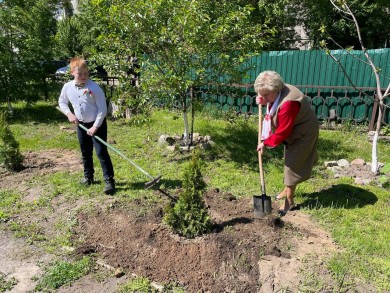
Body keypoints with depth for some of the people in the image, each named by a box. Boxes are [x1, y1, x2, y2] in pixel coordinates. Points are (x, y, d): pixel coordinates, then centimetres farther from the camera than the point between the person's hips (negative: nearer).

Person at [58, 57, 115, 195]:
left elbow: (103, 109, -17)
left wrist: (95, 127, -20)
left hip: (97, 125, -5)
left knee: (102, 152, -9)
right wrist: (69, 114, -3)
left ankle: (109, 181, -4)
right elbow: (62, 102, 16)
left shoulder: (94, 88, -17)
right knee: (85, 153, 17)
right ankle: (88, 177, 34)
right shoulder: (67, 87, -3)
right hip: (81, 125, 6)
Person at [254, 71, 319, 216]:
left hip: (303, 134, -9)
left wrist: (266, 143, -19)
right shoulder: (278, 93, -9)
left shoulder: (288, 103, -38)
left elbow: (282, 132, -32)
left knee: (292, 165, -4)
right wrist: (263, 102, -6)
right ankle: (287, 189, 41)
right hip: (292, 132, 9)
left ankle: (289, 202, 10)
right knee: (290, 161, 21)